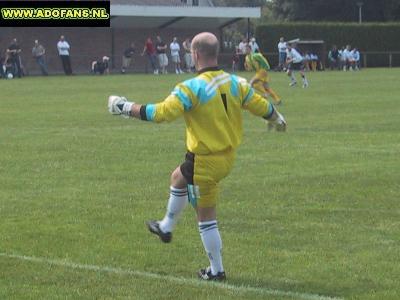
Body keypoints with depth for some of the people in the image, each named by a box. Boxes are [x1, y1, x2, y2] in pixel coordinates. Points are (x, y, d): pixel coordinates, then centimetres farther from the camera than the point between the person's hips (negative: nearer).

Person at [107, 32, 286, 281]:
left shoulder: (193, 88, -23)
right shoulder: (235, 83, -3)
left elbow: (161, 113, -27)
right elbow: (262, 106, 5)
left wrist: (126, 108, -16)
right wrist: (278, 120, 27)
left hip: (206, 162, -8)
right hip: (229, 156, 8)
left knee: (206, 215, 6)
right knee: (178, 177, 32)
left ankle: (216, 270, 15)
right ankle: (166, 228, 49)